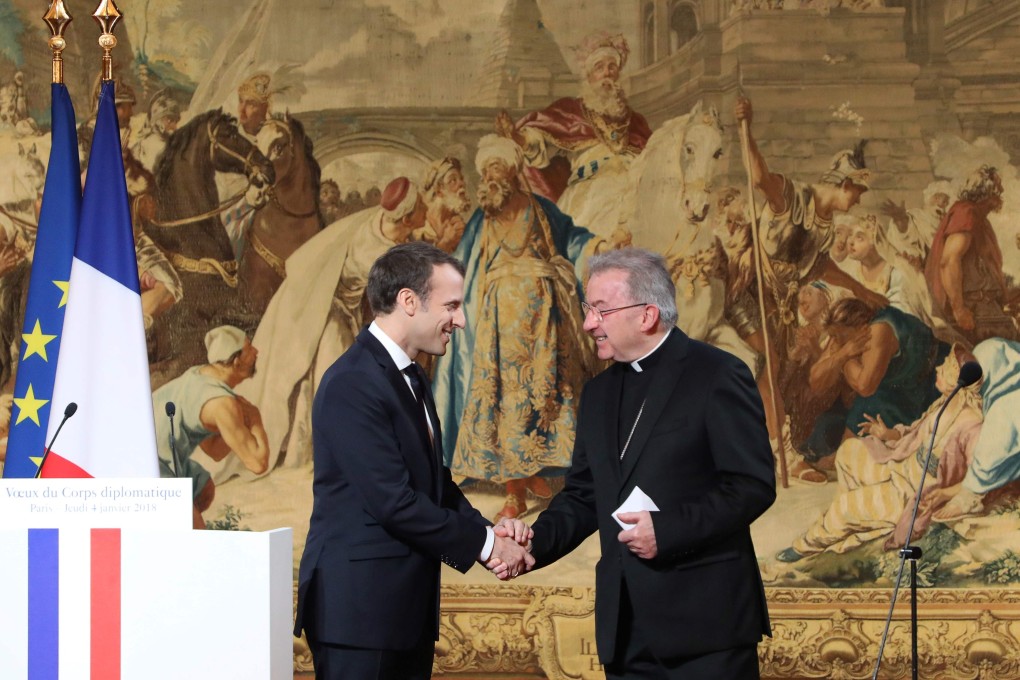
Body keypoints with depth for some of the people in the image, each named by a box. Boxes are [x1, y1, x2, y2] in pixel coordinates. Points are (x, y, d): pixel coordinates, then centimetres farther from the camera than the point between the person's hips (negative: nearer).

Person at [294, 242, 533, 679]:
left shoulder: (410, 379, 15)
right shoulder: (353, 384, -17)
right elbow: (394, 500, -21)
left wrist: (489, 530, -2)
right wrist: (484, 543, -13)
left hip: (407, 608, 9)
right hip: (358, 610, -9)